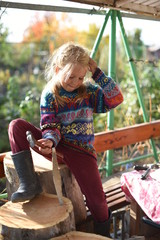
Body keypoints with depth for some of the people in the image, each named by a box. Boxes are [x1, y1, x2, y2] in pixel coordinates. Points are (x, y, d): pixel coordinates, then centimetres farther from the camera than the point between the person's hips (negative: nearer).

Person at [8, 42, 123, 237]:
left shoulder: (89, 91, 2)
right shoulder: (49, 95, -2)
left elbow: (116, 99, -9)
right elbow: (50, 126, -8)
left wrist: (97, 74, -13)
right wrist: (49, 141, -31)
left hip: (81, 150, 0)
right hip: (56, 146, 1)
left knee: (96, 200, -12)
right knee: (16, 126, -18)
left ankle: (103, 233, 23)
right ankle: (29, 184, -21)